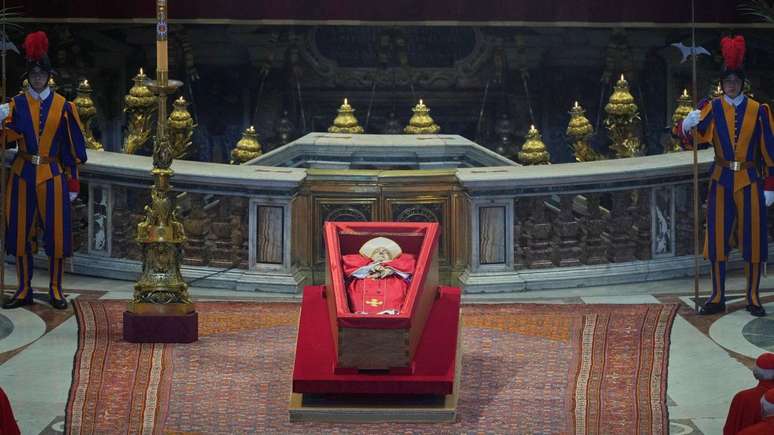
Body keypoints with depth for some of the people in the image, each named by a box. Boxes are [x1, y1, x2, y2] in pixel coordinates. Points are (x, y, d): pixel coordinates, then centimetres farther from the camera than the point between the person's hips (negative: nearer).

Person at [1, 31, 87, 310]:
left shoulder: (63, 107, 2)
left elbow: (72, 148, 4)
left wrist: (73, 182, 1)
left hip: (53, 175, -1)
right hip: (23, 174, 1)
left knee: (56, 232, -1)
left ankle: (55, 290, 9)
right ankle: (24, 290, 11)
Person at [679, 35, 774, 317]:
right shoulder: (712, 109, 0)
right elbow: (690, 137, -11)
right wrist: (687, 125, -35)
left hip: (749, 181, -1)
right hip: (721, 181, 1)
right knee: (717, 238, 3)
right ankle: (717, 298, 11)